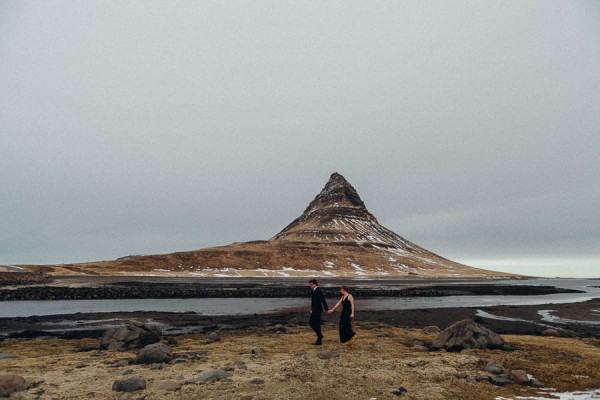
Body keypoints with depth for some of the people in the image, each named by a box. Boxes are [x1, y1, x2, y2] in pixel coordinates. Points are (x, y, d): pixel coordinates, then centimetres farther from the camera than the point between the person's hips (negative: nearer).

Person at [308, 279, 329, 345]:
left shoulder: (318, 291, -17)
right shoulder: (312, 290, 11)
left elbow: (323, 300, -19)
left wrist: (327, 309, -20)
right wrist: (312, 309, 24)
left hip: (318, 310, -9)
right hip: (314, 310, 9)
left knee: (316, 324, -6)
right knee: (310, 322, 9)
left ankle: (319, 340, 3)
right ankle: (320, 335, 20)